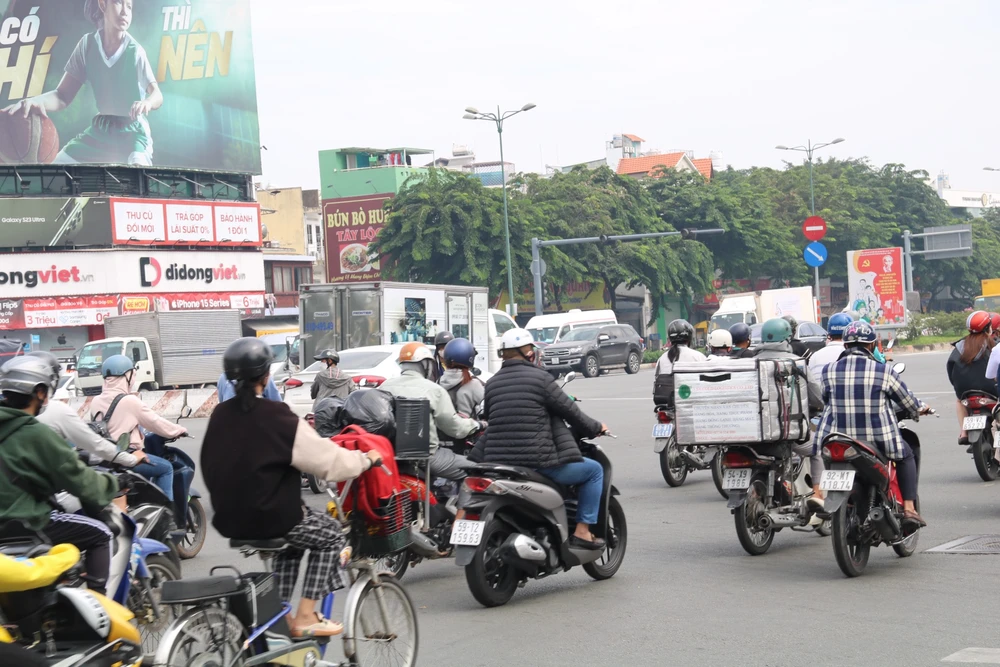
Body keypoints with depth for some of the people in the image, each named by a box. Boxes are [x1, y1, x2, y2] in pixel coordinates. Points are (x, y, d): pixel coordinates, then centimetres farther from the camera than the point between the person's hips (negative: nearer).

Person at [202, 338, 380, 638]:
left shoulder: (220, 415, 2)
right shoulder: (277, 417, -17)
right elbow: (329, 461, -14)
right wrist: (368, 459, 3)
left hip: (228, 518, 7)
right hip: (268, 517, -7)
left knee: (293, 534, 32)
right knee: (331, 534, 17)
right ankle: (306, 617, 10)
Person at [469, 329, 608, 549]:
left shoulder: (492, 383, 11)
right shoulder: (540, 378, -7)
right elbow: (569, 411, -3)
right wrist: (595, 428, 13)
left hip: (499, 464, 7)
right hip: (540, 462, -7)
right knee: (594, 470, 11)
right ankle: (582, 531, 5)